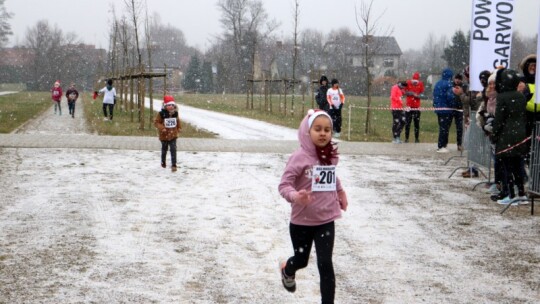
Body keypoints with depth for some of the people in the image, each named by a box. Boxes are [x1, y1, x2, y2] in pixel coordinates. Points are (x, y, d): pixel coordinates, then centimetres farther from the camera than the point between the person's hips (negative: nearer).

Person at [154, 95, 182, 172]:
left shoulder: (175, 113, -3)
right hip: (164, 135, -1)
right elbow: (156, 122, -13)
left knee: (173, 149, -10)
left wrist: (179, 128, 16)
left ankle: (173, 165, -10)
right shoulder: (161, 114, -15)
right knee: (164, 149, 17)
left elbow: (178, 121, 16)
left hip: (173, 135, 1)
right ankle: (163, 162, 39)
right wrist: (161, 128, -27)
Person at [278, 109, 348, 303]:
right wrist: (295, 196, -41)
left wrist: (340, 190, 20)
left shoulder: (331, 155, -3)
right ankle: (287, 270, 56)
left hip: (326, 220, 2)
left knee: (325, 265, -5)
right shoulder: (300, 157, -20)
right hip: (301, 221, -2)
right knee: (301, 260, 19)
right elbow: (284, 185, -23)